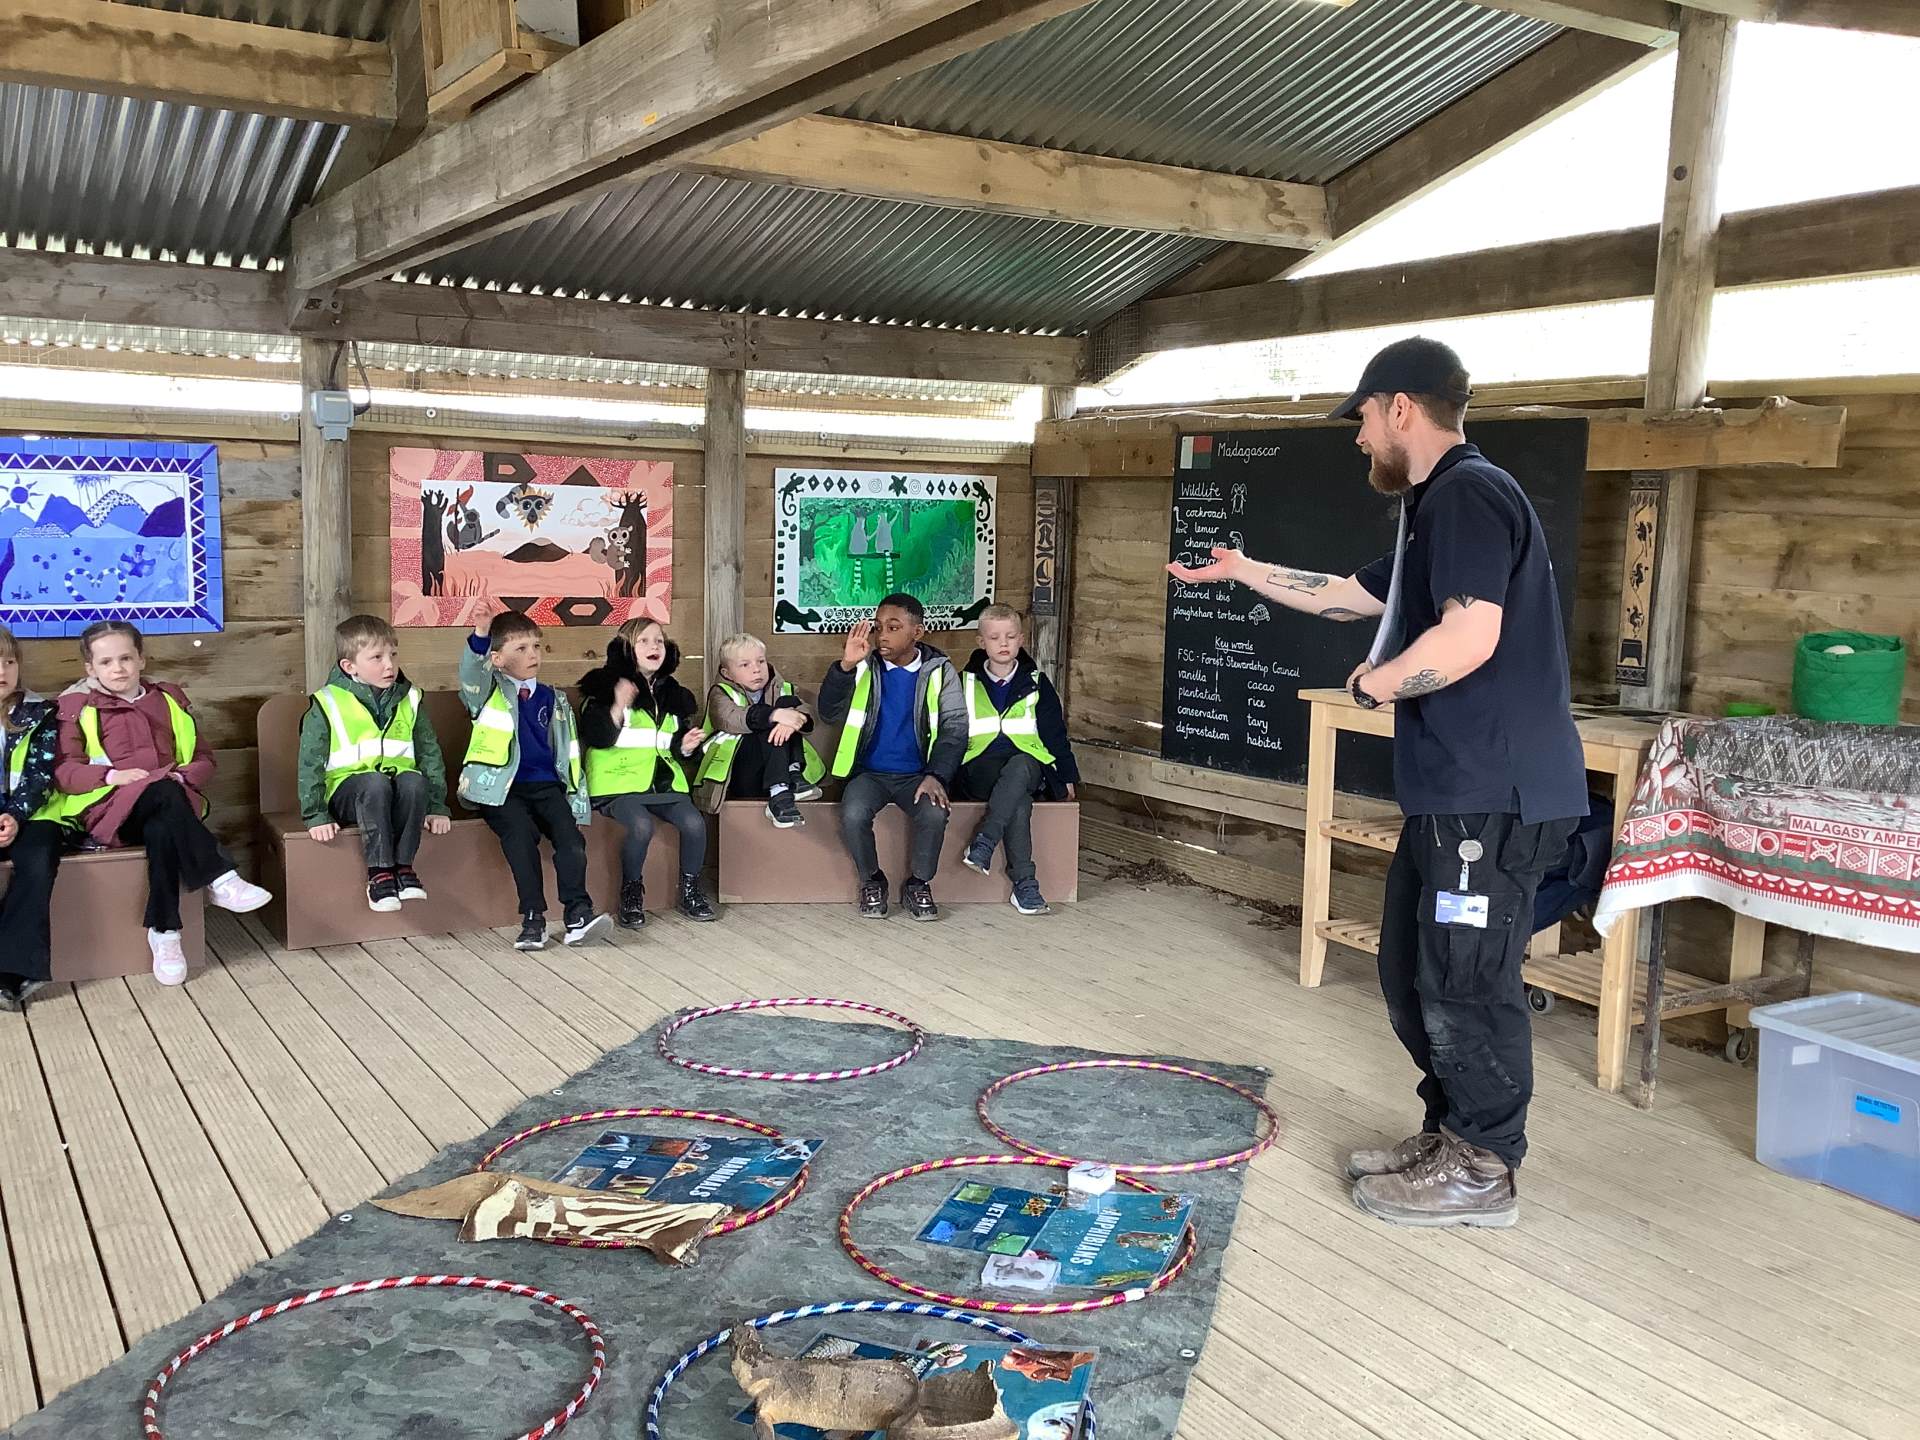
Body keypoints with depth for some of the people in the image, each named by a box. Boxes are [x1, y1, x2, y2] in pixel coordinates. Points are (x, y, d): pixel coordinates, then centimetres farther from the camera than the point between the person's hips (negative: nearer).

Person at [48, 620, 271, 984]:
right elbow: (64, 770, 1)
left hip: (165, 808, 3)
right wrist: (114, 775, -16)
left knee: (162, 831, -35)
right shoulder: (77, 707, 9)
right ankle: (220, 879, -37)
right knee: (164, 795, -36)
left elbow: (203, 760, 17)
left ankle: (164, 932, -29)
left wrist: (183, 776, -6)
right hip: (110, 808, -3)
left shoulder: (169, 699, 18)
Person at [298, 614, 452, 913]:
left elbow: (430, 753, 7)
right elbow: (310, 764, -3)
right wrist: (316, 816, -11)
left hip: (396, 789, 3)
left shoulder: (409, 701, 8)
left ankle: (403, 865, -21)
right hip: (347, 790, -3)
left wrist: (436, 807, 0)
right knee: (375, 782, -36)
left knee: (414, 780, -32)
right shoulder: (327, 705, -2)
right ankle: (379, 873, -29)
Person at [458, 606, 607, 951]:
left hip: (546, 786, 3)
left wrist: (576, 804, 10)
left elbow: (569, 754, 19)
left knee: (569, 830, -24)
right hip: (501, 789, -3)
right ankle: (532, 917, -26)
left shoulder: (553, 700, 19)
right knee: (520, 831, -30)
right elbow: (470, 673, -16)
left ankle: (577, 912, -26)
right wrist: (480, 633, -36)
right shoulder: (488, 693, 9)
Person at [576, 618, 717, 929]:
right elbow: (596, 738, -11)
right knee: (641, 826, -32)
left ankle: (690, 891, 1)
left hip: (664, 780, 5)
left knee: (694, 823, -21)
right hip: (620, 781, -5)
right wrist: (618, 707, -24)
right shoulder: (605, 686, -1)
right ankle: (631, 892, -6)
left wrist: (686, 746, 1)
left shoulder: (671, 692, 17)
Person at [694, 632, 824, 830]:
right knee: (768, 728, -27)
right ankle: (778, 796, -37)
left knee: (790, 702, -10)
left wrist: (794, 721, -29)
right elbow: (729, 718, -20)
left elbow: (806, 719, -4)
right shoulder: (721, 693, 5)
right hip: (739, 780, -3)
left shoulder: (782, 689, 16)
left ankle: (793, 776, -22)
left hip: (774, 772, 3)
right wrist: (774, 714, -34)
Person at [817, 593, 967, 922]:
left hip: (917, 774, 0)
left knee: (935, 815, -31)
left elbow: (955, 728, -4)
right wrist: (845, 666, -21)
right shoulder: (864, 668, 1)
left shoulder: (939, 671, 1)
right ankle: (871, 881, 0)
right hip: (869, 772, 1)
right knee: (853, 815, -30)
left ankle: (918, 884, -2)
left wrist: (937, 776, -21)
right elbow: (828, 714, -6)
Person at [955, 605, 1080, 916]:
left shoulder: (1036, 683, 12)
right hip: (979, 770, 0)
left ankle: (983, 844, -42)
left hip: (1028, 765, 1)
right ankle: (1024, 884, -37)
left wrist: (1068, 776, 11)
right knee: (1019, 799, -34)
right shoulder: (966, 683, 11)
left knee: (1020, 765, -39)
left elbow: (1055, 732, 14)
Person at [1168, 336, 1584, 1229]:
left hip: (1494, 796, -11)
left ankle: (1483, 1171, 14)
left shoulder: (1468, 494, -14)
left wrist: (1371, 683, -11)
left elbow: (1469, 637, -27)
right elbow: (1351, 595, 32)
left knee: (1464, 980, 0)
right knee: (1411, 969, 17)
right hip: (1451, 791, 11)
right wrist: (1241, 572, 35)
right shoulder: (1436, 508, 19)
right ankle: (1448, 1134, 31)